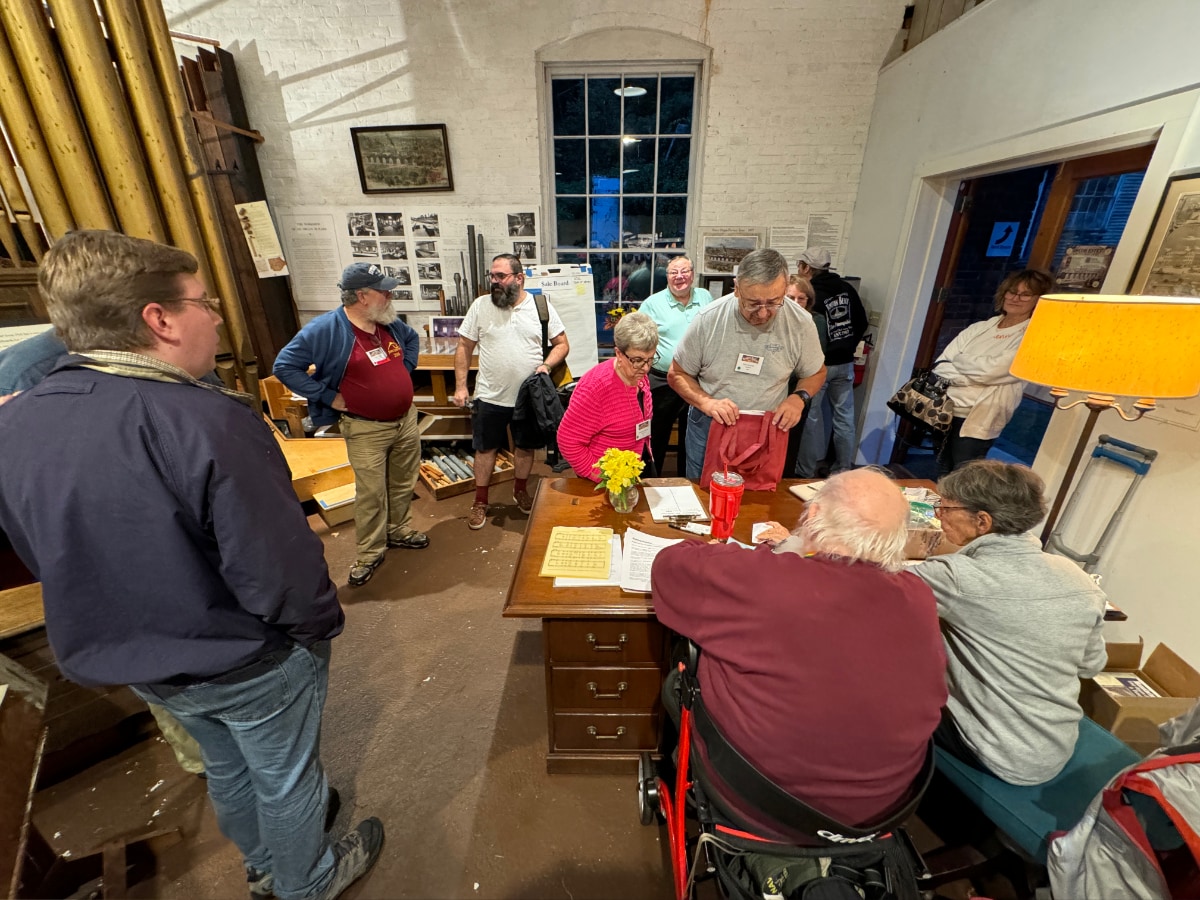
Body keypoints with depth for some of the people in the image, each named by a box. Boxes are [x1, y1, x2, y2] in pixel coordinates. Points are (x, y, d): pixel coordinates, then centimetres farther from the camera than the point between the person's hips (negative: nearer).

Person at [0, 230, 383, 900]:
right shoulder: (210, 421, -33)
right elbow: (283, 574, -32)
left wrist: (131, 628, 18)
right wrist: (321, 628, -12)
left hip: (122, 661, 7)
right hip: (249, 666, -6)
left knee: (227, 767, 31)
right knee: (286, 776, 21)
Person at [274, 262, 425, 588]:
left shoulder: (389, 322, 2)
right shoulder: (326, 329, -16)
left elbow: (413, 339, 24)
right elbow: (285, 366, -13)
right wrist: (328, 396, -14)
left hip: (406, 419, 6)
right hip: (366, 429, -6)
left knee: (404, 483, 18)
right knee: (371, 494, 2)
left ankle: (399, 530, 38)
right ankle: (369, 553, 20)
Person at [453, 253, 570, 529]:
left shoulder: (541, 306, -3)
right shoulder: (481, 305, -3)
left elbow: (562, 344, 2)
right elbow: (464, 347, 1)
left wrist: (546, 365, -16)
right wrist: (460, 386, -4)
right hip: (490, 396, 0)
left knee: (526, 446, 15)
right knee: (485, 448, 10)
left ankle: (520, 490, 40)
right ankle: (480, 501, 28)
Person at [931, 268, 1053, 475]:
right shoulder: (978, 328, 13)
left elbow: (990, 371, -15)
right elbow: (939, 367, 3)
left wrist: (958, 360, 1)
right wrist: (973, 374, -14)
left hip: (976, 424, -5)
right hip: (942, 413, 5)